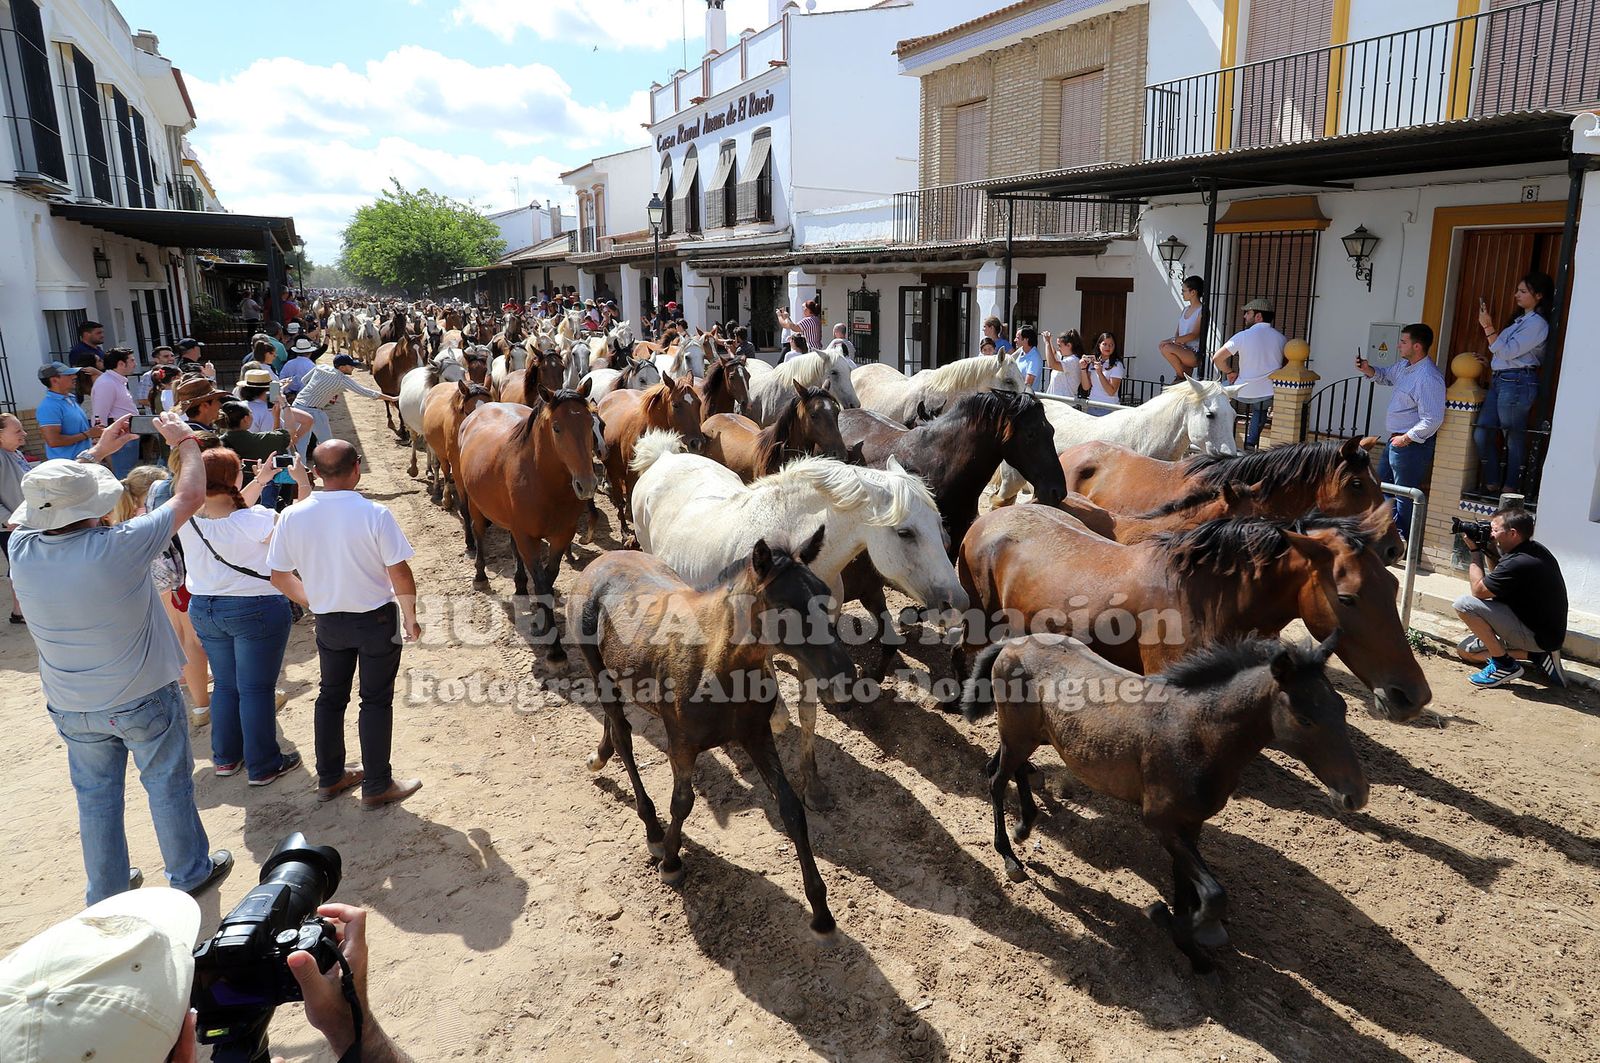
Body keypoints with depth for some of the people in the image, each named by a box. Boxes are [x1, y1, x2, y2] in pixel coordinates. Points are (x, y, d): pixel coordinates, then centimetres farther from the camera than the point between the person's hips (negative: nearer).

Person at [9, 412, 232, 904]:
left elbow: (52, 496, 9)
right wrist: (185, 441, -1)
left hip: (72, 709, 5)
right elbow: (190, 497, -16)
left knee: (96, 797, 20)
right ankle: (191, 873, 33)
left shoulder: (22, 551, -13)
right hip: (143, 699, -4)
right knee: (168, 786, 15)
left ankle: (106, 893, 36)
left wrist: (98, 451, 17)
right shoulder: (116, 548, -28)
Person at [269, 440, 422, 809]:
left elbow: (280, 577, 0)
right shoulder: (374, 514, -21)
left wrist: (315, 602, 15)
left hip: (329, 622, 4)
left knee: (331, 696, 21)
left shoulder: (292, 517, -9)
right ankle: (376, 786, 17)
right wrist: (410, 617, -2)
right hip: (377, 620, -4)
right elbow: (400, 575, -17)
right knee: (376, 701, 8)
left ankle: (329, 778, 32)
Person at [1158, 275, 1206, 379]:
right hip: (1182, 349, 8)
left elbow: (1194, 335, -17)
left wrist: (1172, 341, -23)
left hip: (1195, 354, -8)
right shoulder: (1186, 309, 17)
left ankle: (1182, 376, -11)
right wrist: (1175, 340, -9)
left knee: (1167, 348, -29)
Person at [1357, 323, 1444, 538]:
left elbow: (1432, 420, -28)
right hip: (1396, 440, 11)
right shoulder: (1405, 365, 5)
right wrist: (1368, 370, 8)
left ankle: (1402, 539, 13)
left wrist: (1406, 438, -20)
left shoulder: (1428, 378, -25)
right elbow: (1386, 375, 28)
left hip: (1412, 445, -11)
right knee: (1382, 482, 23)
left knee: (1404, 494, 1)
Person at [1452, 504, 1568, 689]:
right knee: (1466, 651, 15)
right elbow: (1497, 576, 16)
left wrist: (1475, 551, -10)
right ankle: (1538, 655, 9)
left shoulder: (1518, 564, -29)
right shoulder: (1534, 548, 2)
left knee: (1464, 604, -20)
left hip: (1539, 637, -10)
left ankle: (1504, 664, -9)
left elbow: (1477, 590, -17)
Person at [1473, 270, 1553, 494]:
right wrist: (1489, 361, 13)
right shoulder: (1521, 319, 19)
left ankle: (1509, 489, 8)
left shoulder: (1537, 323, -10)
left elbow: (1506, 352, -16)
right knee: (1481, 433, 3)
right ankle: (1492, 484, 12)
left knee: (1515, 438, -1)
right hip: (1499, 381, 9)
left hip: (1517, 382, -9)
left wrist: (1488, 326, -18)